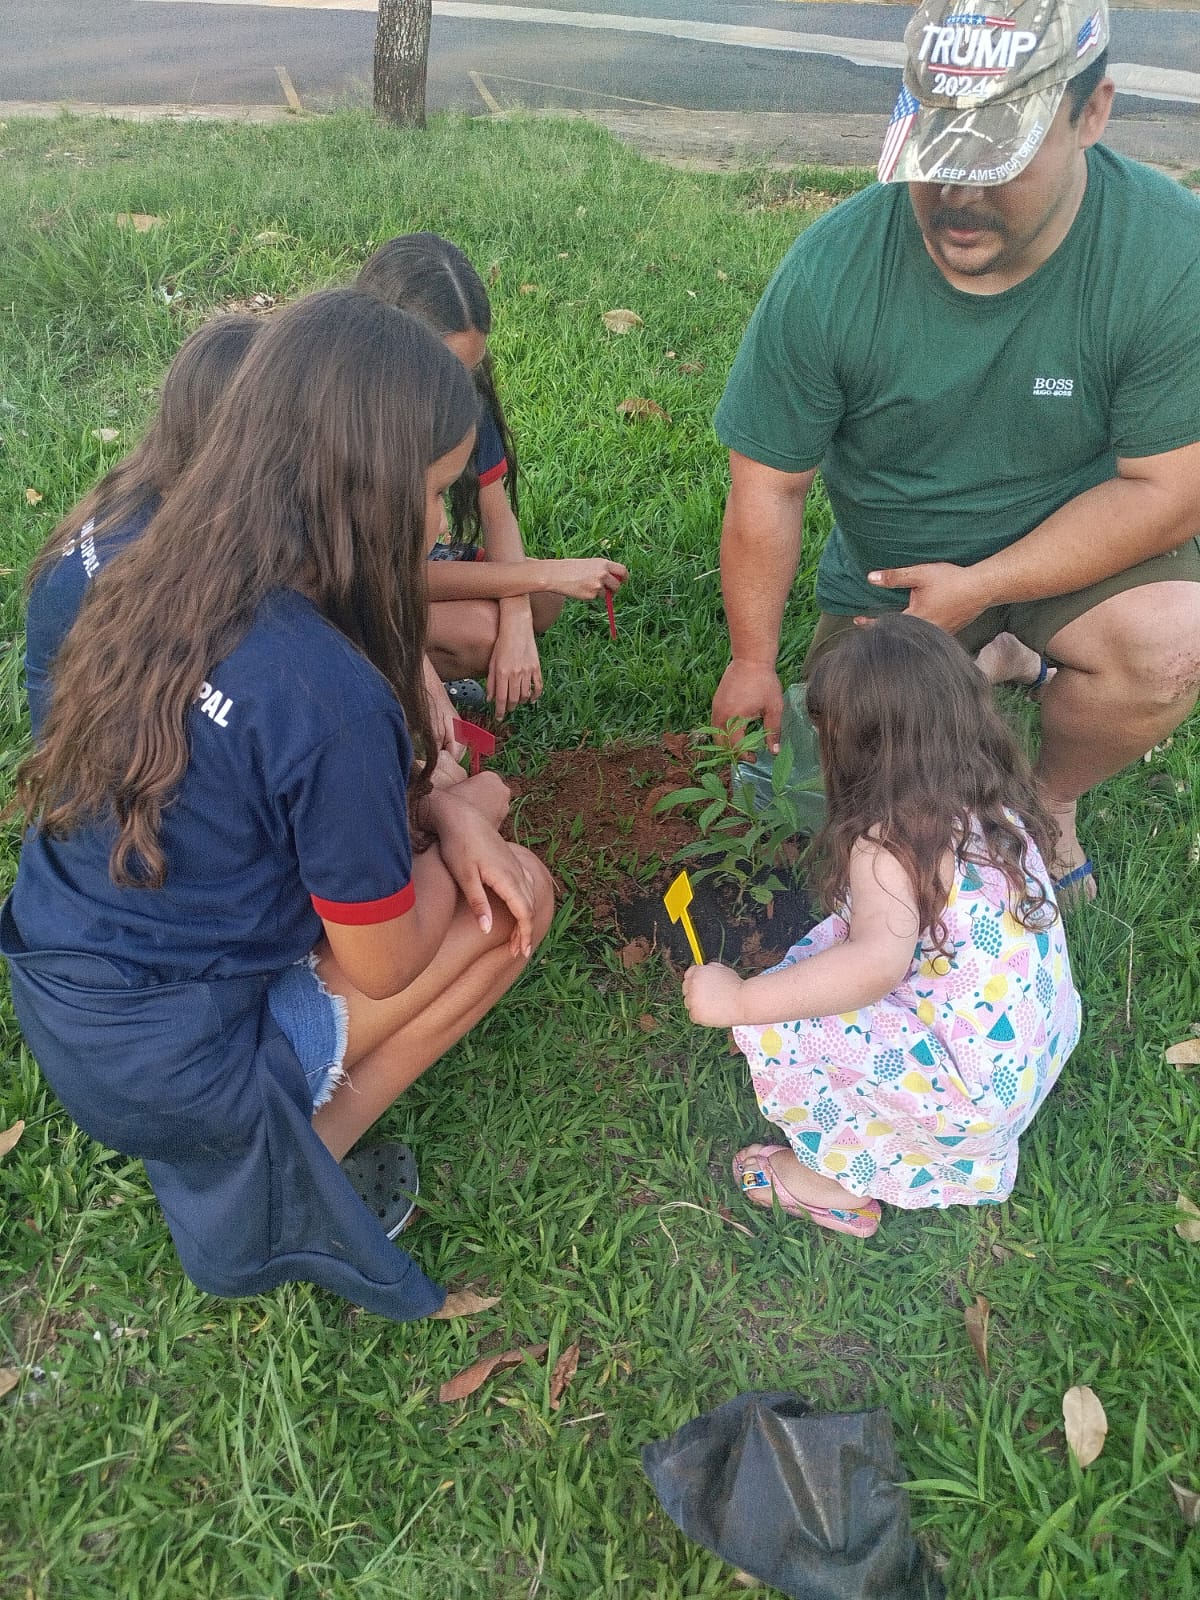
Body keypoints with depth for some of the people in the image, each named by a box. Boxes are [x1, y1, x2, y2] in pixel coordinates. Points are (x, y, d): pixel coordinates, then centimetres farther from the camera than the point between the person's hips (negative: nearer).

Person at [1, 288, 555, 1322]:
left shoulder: (160, 581, -5)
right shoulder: (329, 694, -29)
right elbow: (383, 966, -16)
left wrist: (439, 809, -4)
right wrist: (454, 820, 2)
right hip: (173, 1072, -7)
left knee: (473, 807, 13)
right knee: (517, 895, 3)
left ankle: (270, 1135, 11)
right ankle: (284, 1165, 6)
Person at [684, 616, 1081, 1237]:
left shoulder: (892, 841, -24)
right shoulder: (997, 804, 1)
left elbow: (878, 961, -39)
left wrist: (740, 1001, -33)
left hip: (977, 1093, -9)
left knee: (773, 1022, -12)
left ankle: (839, 1184, 10)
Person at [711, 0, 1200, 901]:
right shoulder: (828, 272, -22)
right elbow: (768, 486, -14)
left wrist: (977, 587, -25)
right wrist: (754, 660, -12)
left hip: (1077, 553, -1)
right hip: (886, 568, 2)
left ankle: (1049, 800, 3)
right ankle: (990, 667, 29)